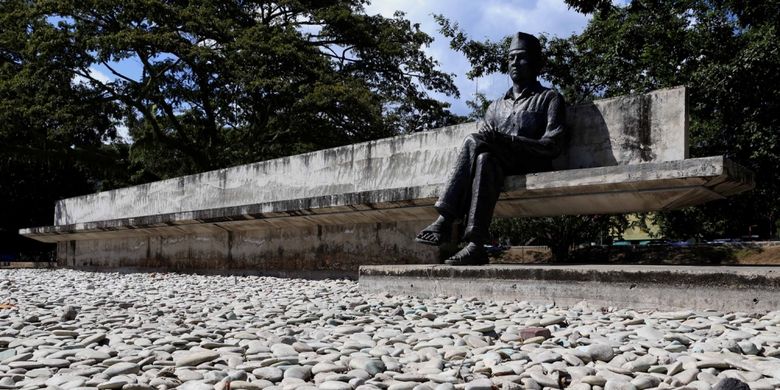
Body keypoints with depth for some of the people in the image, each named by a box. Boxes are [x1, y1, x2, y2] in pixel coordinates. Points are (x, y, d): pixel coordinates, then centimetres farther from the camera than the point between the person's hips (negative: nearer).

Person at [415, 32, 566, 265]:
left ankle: (445, 221, -35)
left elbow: (553, 146, -4)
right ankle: (475, 245, -43)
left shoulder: (550, 99, 12)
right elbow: (485, 139, 17)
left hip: (532, 168, -4)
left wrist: (504, 139, -16)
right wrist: (487, 139, -9)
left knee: (474, 141, -29)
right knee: (484, 158, -32)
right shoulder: (496, 106, 28)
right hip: (499, 166, 4)